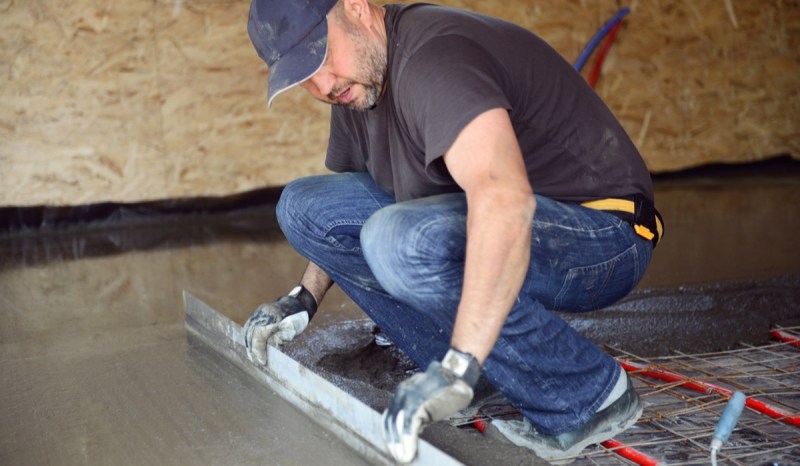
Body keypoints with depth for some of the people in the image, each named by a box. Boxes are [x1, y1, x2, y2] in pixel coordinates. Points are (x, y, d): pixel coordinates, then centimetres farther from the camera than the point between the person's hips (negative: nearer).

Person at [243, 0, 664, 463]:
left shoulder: (433, 58, -25)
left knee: (400, 238, -36)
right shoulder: (356, 83, 6)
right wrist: (303, 298, 12)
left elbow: (505, 200, -42)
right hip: (492, 234, 9)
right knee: (305, 206, 2)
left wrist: (457, 368, -45)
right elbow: (338, 218, 23)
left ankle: (591, 396, -16)